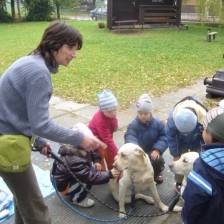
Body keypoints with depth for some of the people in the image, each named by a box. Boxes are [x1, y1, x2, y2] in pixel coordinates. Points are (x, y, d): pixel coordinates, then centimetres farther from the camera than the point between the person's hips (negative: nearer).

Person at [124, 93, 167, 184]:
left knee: (158, 160, -26)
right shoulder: (133, 125, -15)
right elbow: (130, 138, -30)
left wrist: (157, 149, -24)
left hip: (153, 152, 1)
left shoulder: (158, 123, -7)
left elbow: (164, 138, -7)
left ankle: (157, 173, 12)